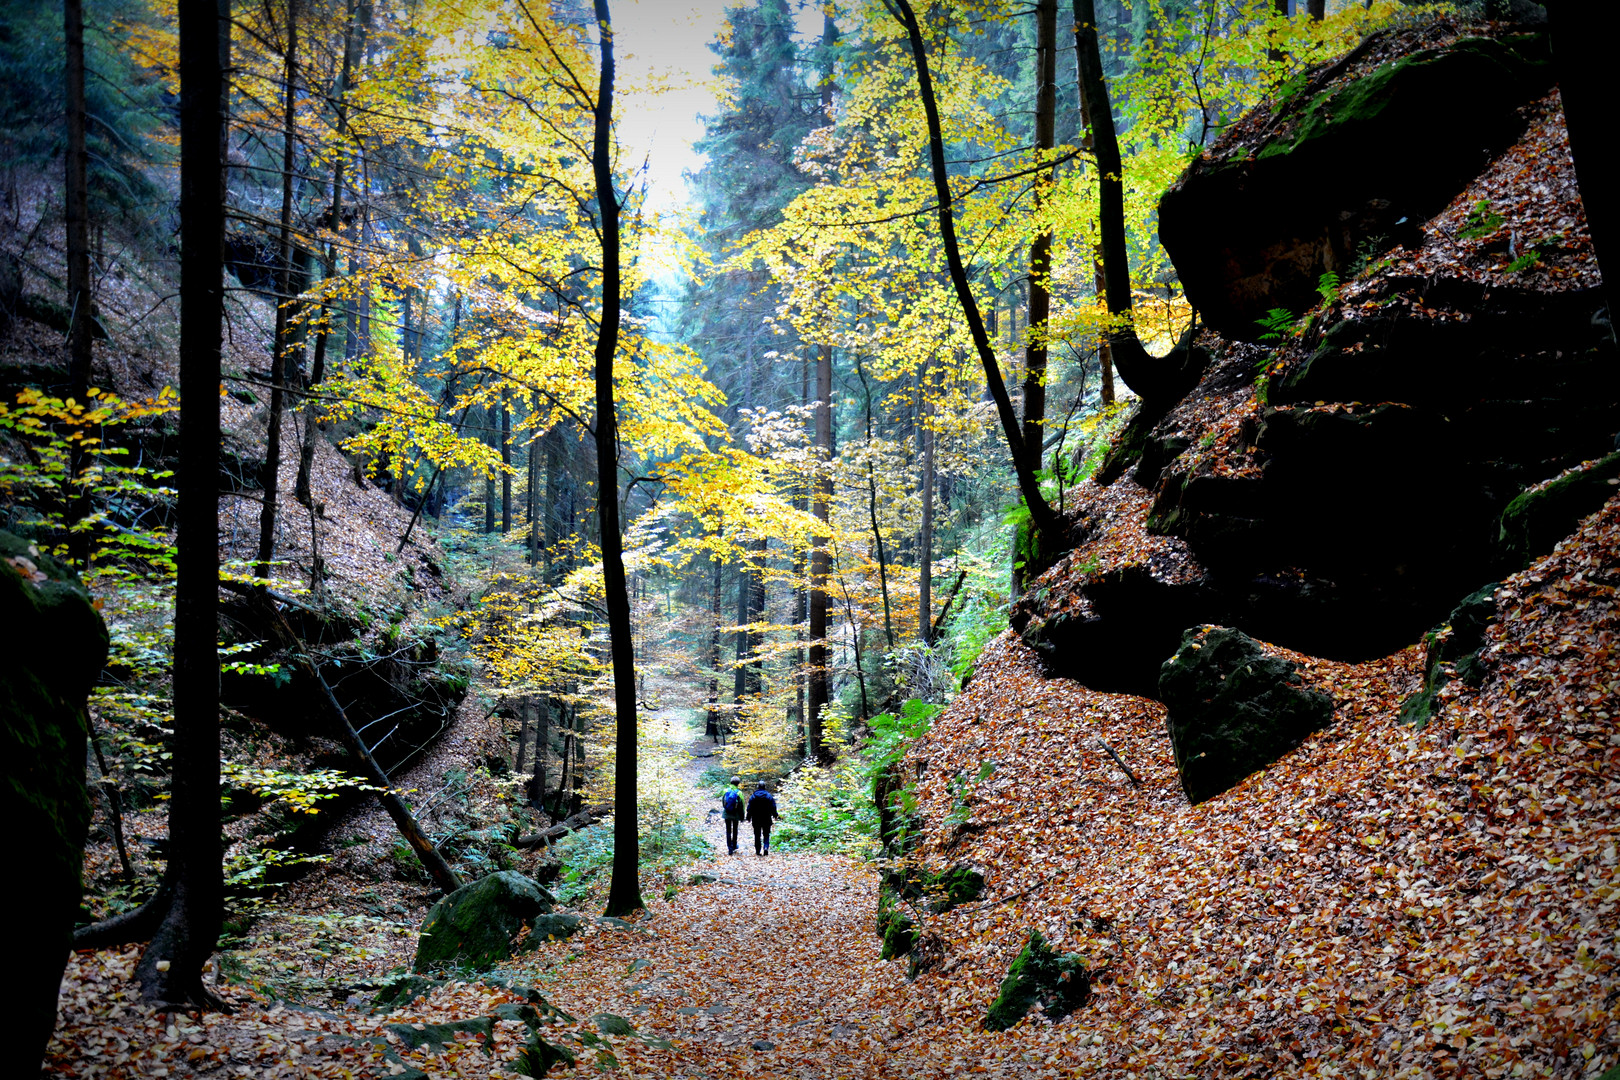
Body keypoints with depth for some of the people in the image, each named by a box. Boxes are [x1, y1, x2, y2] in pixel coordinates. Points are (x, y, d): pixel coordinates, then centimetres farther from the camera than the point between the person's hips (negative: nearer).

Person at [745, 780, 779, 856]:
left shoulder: (753, 796, -3)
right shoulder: (769, 796, -5)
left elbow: (749, 808, 0)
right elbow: (773, 807, -1)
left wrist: (749, 817, 10)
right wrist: (775, 815, 13)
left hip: (756, 819, 1)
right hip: (766, 819, -1)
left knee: (757, 835, 9)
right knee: (766, 834, 9)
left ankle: (758, 850, 9)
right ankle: (766, 847, -12)